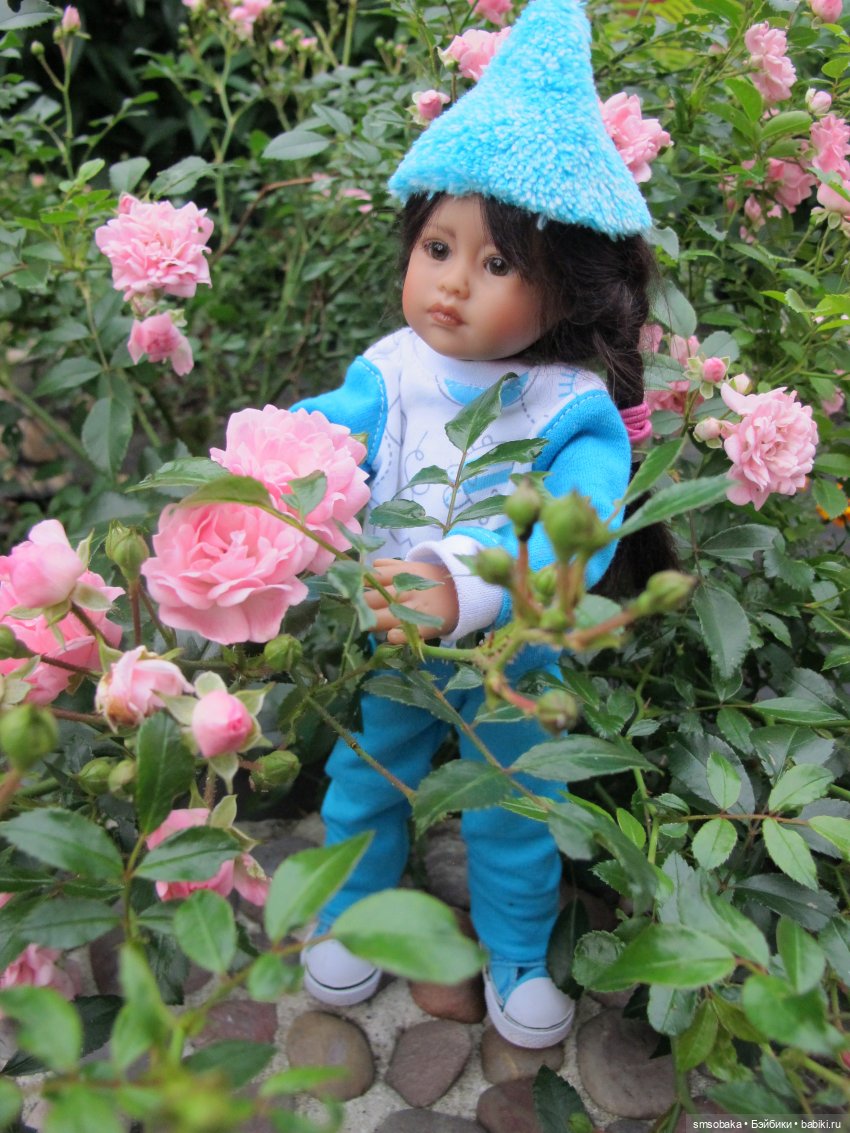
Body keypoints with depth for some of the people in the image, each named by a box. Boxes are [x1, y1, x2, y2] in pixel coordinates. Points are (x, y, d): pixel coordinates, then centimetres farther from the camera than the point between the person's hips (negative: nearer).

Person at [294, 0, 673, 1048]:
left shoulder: (576, 410, -23)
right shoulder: (389, 377, -15)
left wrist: (472, 589, -54)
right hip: (382, 644, 2)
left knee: (515, 812, 19)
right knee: (364, 779, 24)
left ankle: (517, 954, 49)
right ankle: (350, 911, 54)